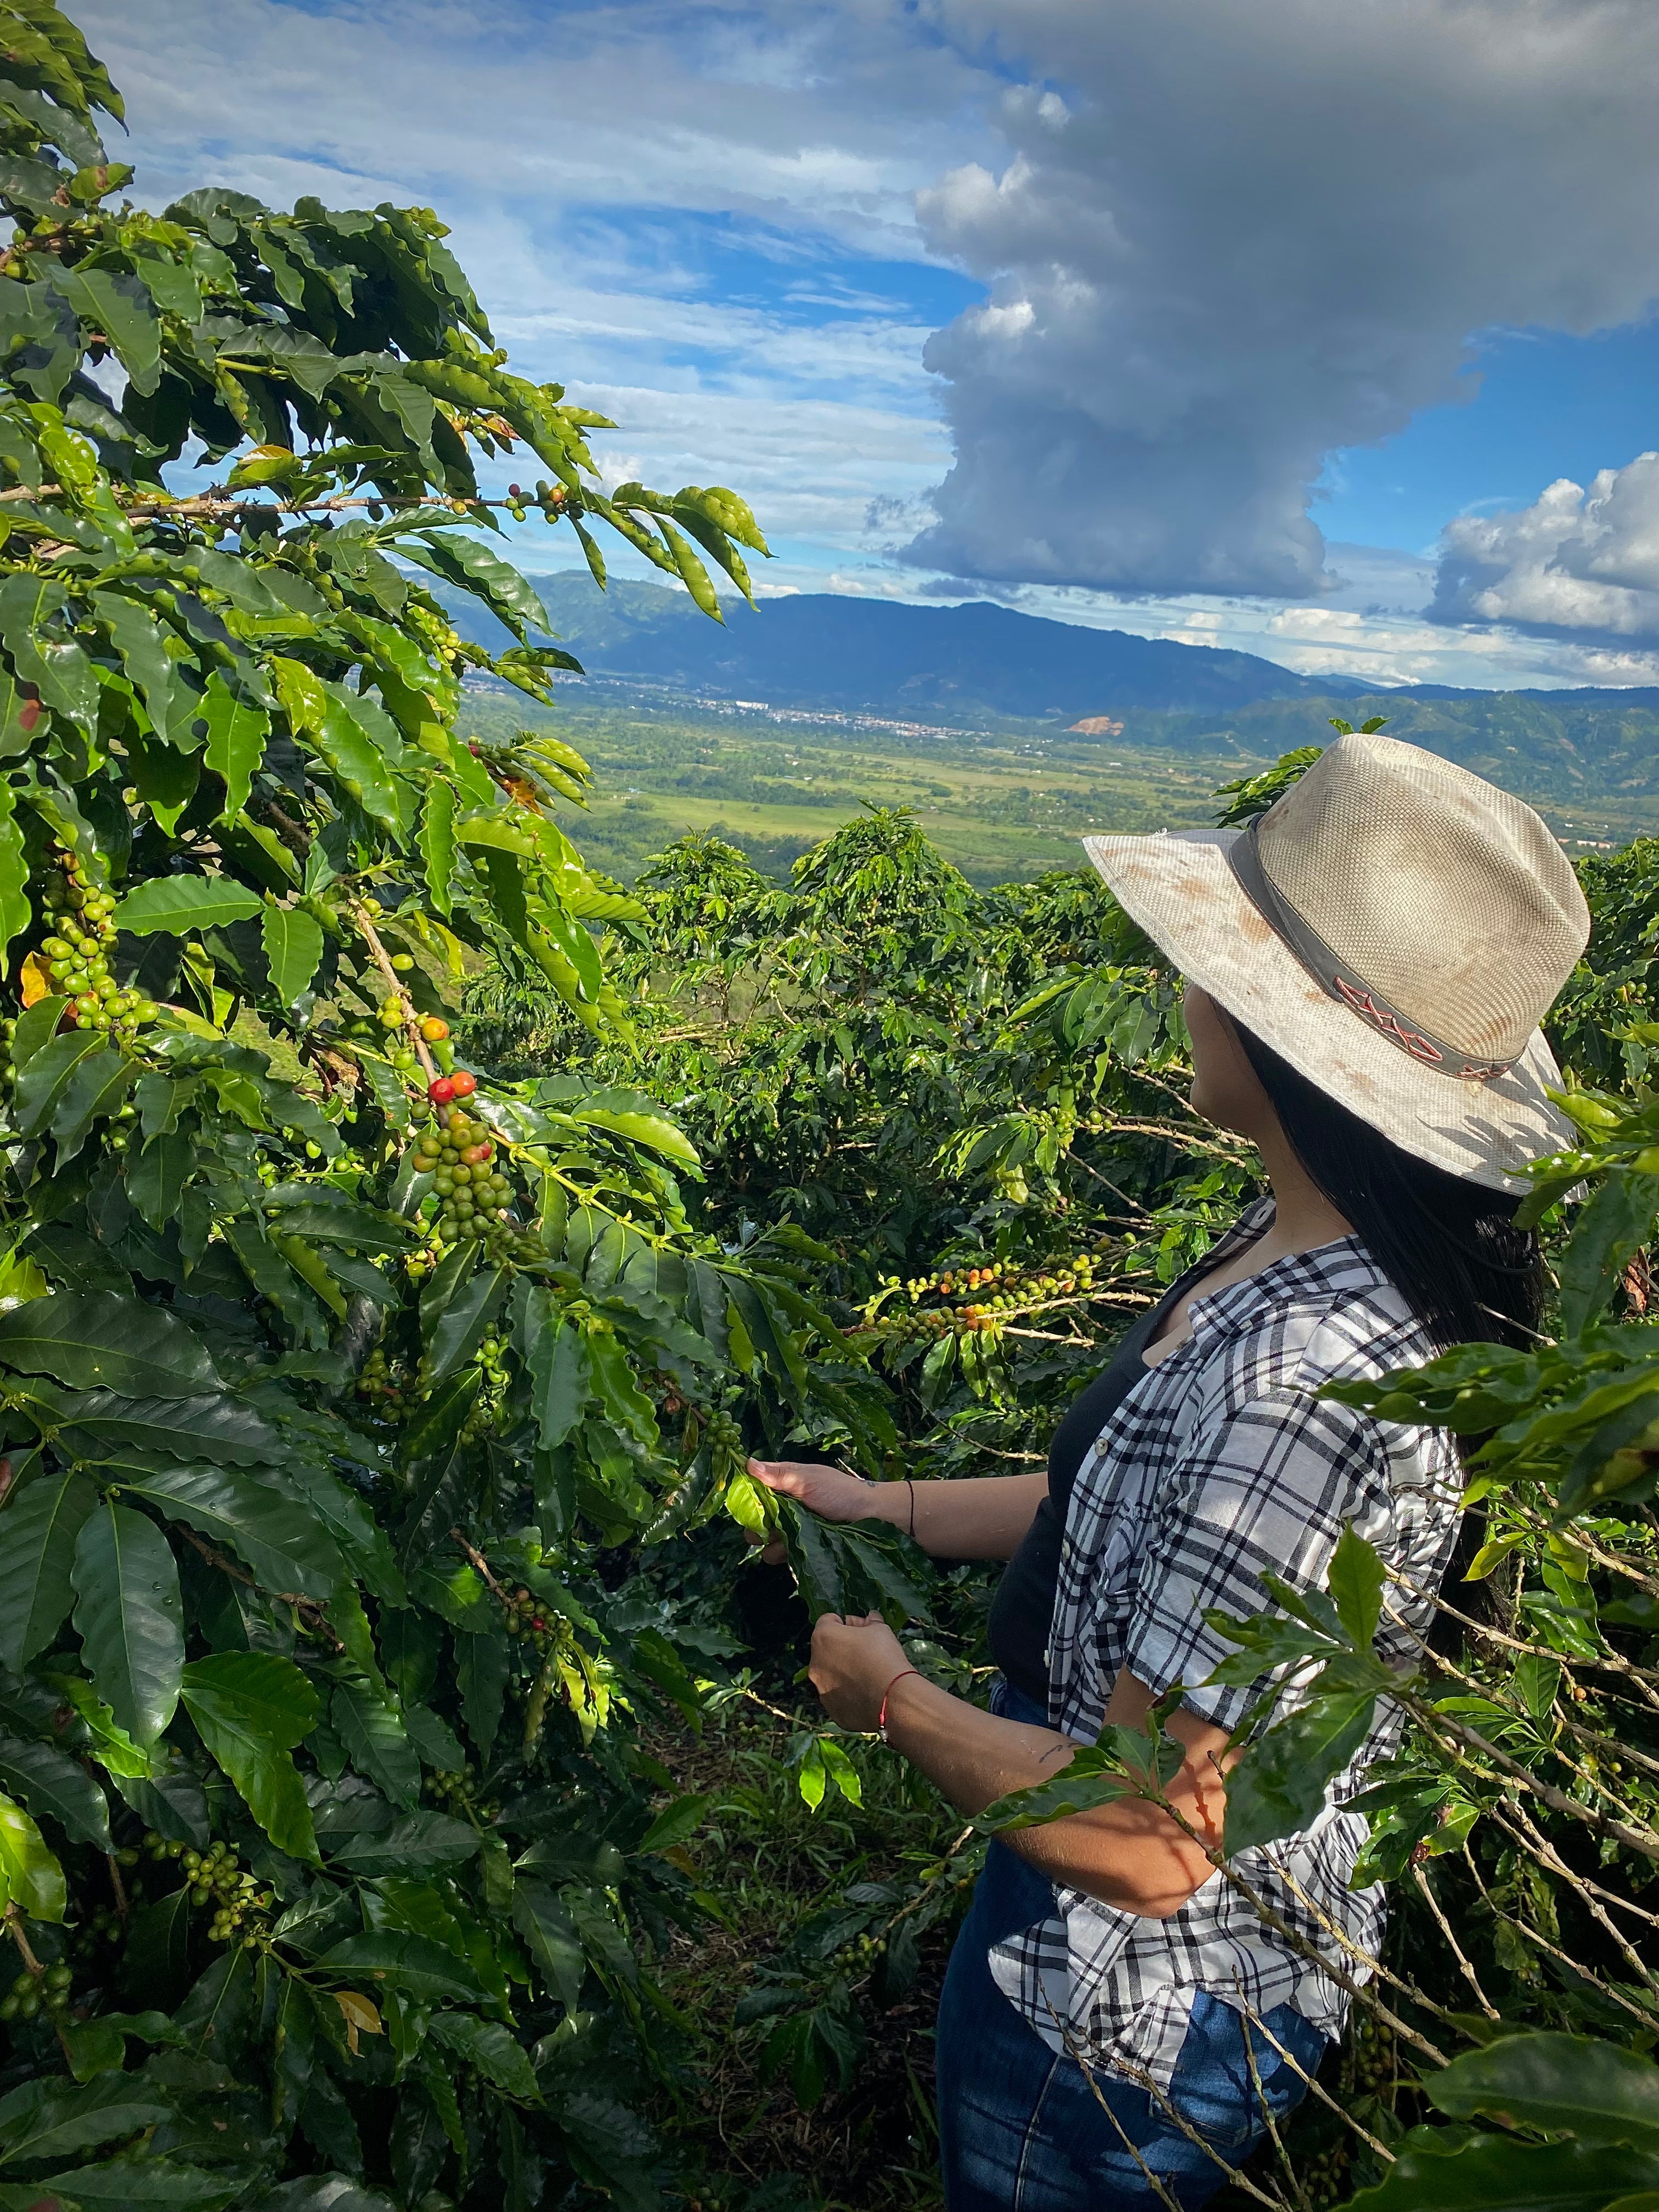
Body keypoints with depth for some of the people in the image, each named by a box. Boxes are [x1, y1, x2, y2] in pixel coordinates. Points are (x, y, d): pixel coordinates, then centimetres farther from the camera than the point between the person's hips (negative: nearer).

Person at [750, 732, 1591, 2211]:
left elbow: (1146, 1840, -31)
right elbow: (1150, 1507, 5)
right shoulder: (1325, 1253, -9)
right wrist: (882, 1504, 5)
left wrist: (892, 1695, -16)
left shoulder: (1303, 1382, -38)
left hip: (1135, 2027, -7)